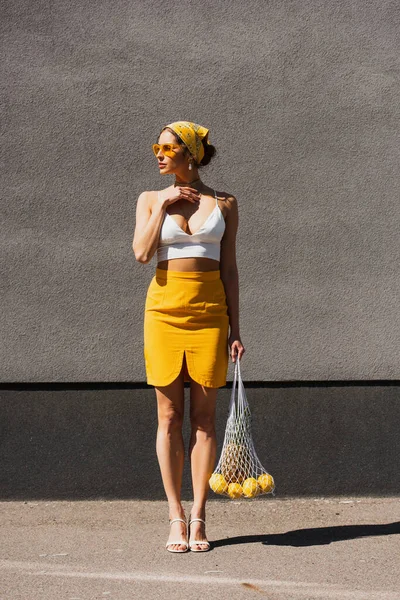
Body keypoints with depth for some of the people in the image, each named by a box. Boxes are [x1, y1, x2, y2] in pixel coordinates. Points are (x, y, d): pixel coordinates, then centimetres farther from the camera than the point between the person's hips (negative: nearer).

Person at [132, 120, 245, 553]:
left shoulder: (224, 204, 8)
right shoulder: (151, 200, 10)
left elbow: (229, 270, 8)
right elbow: (141, 253, -5)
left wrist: (235, 330, 4)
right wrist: (163, 205, -5)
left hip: (209, 309, 0)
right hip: (164, 307, 1)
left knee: (203, 416, 0)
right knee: (169, 416, 1)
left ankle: (198, 518, 4)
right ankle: (176, 518, 7)